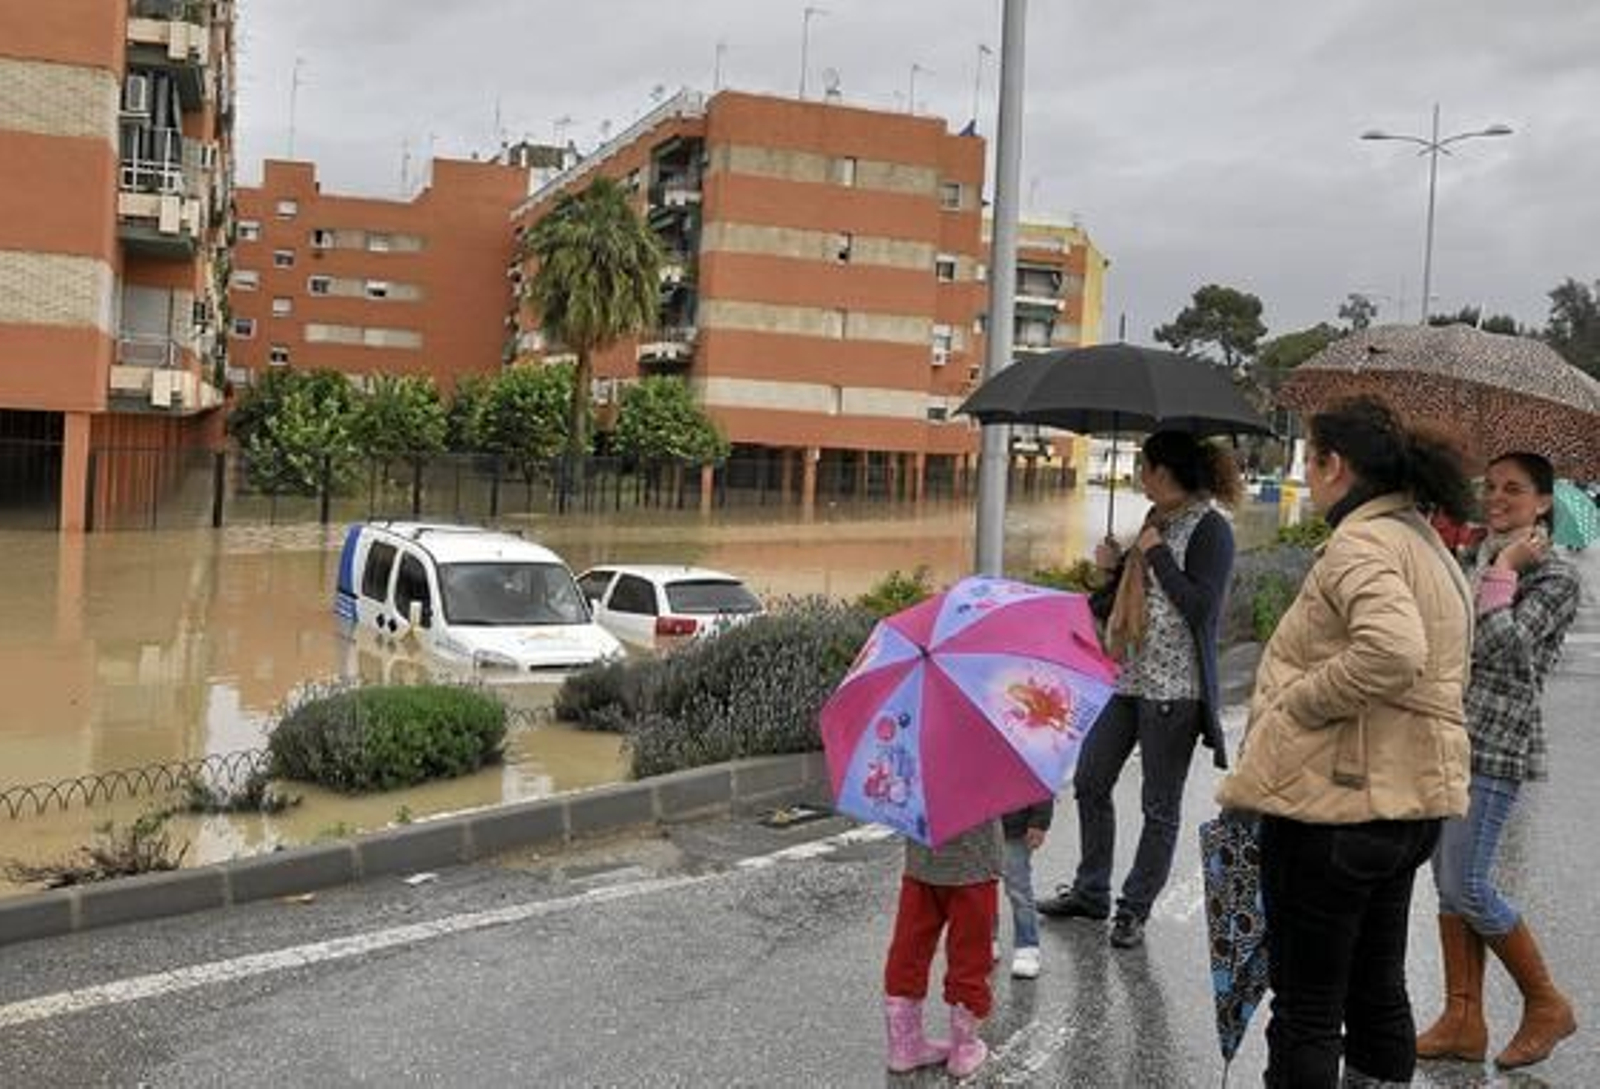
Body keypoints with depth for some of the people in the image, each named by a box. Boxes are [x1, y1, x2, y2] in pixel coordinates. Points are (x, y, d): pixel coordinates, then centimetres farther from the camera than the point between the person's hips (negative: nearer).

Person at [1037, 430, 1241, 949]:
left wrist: (1156, 553, -15)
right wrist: (1112, 569, -2)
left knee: (1160, 807, 5)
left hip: (1173, 687, -8)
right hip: (1123, 677, 8)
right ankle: (1091, 892, 28)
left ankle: (1135, 910, 18)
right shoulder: (1153, 521, 11)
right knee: (1090, 783, 13)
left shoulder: (1210, 530, -11)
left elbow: (1202, 608, -22)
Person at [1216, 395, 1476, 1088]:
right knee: (1377, 989, 20)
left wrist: (1297, 701, -21)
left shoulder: (1360, 542, -16)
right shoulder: (1427, 544, 16)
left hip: (1335, 801, -10)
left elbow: (1392, 651, -33)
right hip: (1413, 798, 10)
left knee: (1306, 1007, 1)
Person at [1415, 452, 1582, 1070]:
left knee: (1466, 886, -6)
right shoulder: (1478, 563, 15)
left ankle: (1546, 1004, 15)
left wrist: (1503, 571, -12)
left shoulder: (1555, 577, -6)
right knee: (1449, 883, 9)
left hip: (1496, 744, -7)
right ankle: (1464, 1023, 17)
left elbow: (1499, 646, -20)